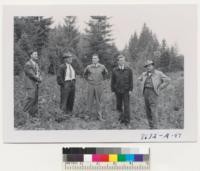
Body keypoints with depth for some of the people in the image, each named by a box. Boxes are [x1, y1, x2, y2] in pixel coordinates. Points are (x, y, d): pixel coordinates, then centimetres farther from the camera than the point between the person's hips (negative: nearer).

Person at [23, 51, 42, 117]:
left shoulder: (36, 64, 19)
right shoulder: (28, 64, -9)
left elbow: (39, 73, 17)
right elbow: (31, 74, -16)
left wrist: (40, 78, -4)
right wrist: (38, 79, -8)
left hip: (36, 84, 8)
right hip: (30, 84, -8)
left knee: (35, 99, 4)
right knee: (31, 98, -14)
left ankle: (34, 113, 6)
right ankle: (25, 112, -6)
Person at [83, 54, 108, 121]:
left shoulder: (102, 67, -2)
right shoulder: (89, 67, -4)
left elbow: (105, 73, 19)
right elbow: (85, 74, 14)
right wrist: (88, 80, 10)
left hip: (99, 86, 1)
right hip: (91, 85, -1)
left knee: (98, 101, 5)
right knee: (90, 100, 2)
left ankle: (99, 115, 9)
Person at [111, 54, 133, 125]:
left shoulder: (128, 70, 2)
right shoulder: (114, 70, 4)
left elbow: (131, 80, 2)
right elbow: (112, 81, 7)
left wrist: (130, 89, -3)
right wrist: (113, 90, 4)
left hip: (126, 90, -2)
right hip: (118, 90, 2)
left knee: (126, 106, -4)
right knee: (119, 105, 8)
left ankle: (126, 120, 1)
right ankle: (121, 116, 28)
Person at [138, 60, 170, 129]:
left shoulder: (158, 73, -6)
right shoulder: (144, 74, 10)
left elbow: (167, 80, -5)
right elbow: (140, 79, 30)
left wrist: (159, 89, -6)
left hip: (153, 93, -6)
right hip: (145, 92, 6)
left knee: (153, 111, -11)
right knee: (148, 111, 7)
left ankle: (155, 128, -9)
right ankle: (151, 126, 16)